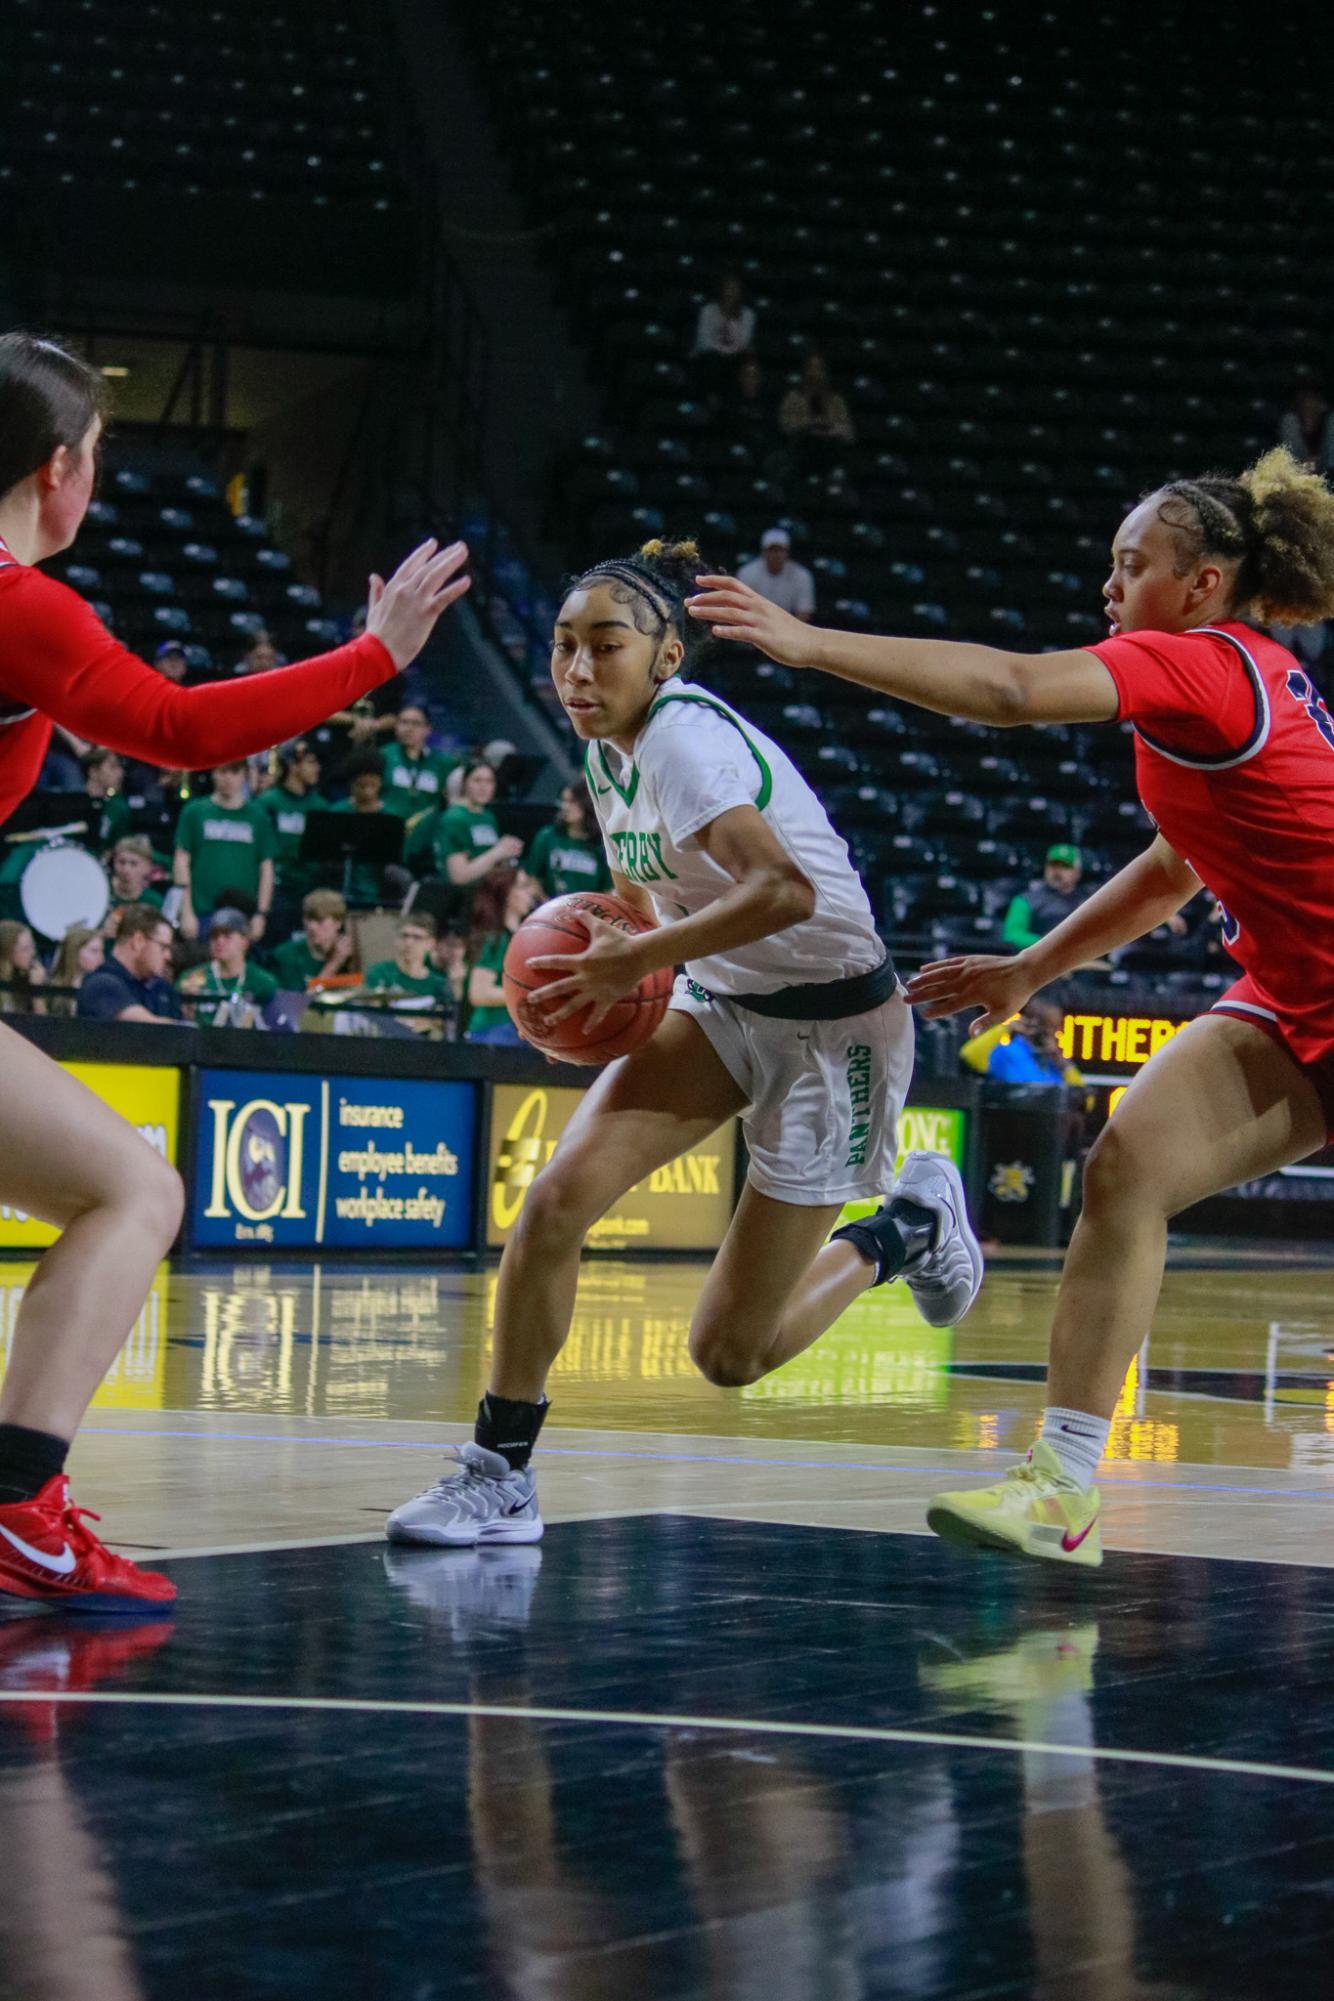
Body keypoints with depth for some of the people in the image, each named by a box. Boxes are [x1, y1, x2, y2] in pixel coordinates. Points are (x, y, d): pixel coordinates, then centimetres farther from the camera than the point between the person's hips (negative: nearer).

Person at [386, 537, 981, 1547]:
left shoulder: (687, 734, -25)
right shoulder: (609, 751, 2)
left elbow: (784, 891, -40)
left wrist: (638, 960, -30)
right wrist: (606, 970, -1)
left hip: (833, 1026, -7)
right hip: (719, 1009, 7)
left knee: (731, 1354, -2)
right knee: (560, 1194, -17)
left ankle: (904, 1229, 24)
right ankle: (499, 1476, -6)